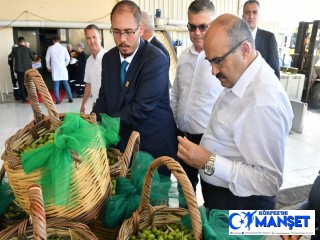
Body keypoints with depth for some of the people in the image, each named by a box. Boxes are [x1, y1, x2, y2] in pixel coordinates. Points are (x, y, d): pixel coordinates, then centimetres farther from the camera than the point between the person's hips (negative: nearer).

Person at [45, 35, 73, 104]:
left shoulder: (50, 48, 0)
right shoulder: (63, 48, -1)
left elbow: (47, 59, 5)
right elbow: (68, 59, 3)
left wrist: (49, 67, 18)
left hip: (55, 69, 0)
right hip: (62, 68, 0)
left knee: (56, 84, 2)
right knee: (66, 84, 7)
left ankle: (57, 100, 0)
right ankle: (70, 98, 6)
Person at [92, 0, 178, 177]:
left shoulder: (156, 59, -20)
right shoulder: (108, 58, 2)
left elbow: (141, 108, -25)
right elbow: (104, 98, 9)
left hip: (153, 144, -5)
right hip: (121, 141, 6)